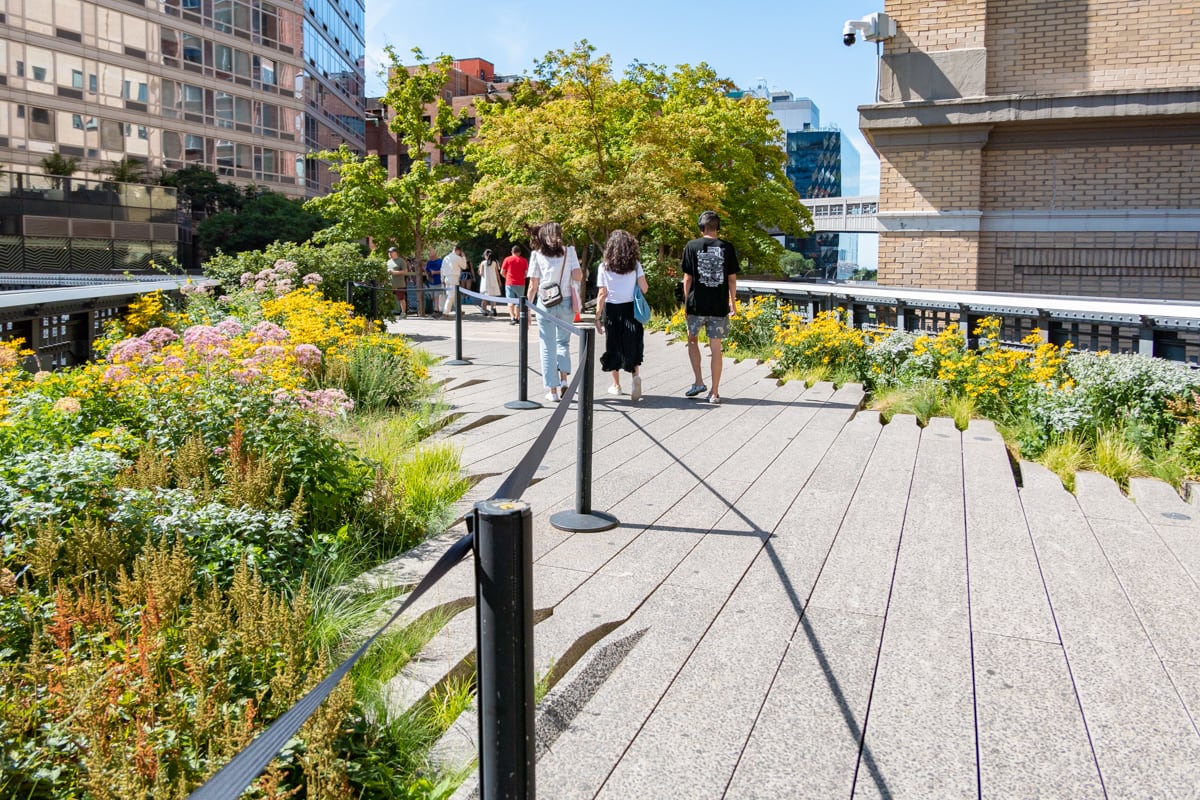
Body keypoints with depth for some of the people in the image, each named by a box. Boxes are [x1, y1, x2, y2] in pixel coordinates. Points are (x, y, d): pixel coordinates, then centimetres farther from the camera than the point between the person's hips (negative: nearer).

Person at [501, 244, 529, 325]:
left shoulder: (507, 259, 1)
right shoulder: (523, 260, 3)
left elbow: (502, 272, 1)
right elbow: (526, 273, 1)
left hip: (509, 283, -1)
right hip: (520, 284, 1)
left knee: (511, 301, -1)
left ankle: (512, 318, -17)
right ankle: (517, 318, 19)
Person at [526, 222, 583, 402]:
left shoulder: (537, 254, 1)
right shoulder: (568, 251, 1)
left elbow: (533, 286, -2)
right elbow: (578, 276, -5)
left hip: (545, 304, -1)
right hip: (566, 302, 1)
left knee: (548, 347, 6)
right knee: (563, 342, 21)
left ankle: (552, 390, 6)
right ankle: (563, 380, 4)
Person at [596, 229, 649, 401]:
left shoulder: (604, 267, -6)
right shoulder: (635, 265, -3)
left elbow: (602, 294, -8)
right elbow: (644, 289, -5)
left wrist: (597, 316, -3)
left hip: (612, 310, -1)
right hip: (631, 310, 1)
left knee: (613, 347, 12)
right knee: (632, 346, 8)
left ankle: (616, 385, 22)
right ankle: (636, 374, -18)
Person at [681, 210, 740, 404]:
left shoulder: (691, 246, -4)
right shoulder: (727, 248, 0)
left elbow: (687, 278, -3)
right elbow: (732, 279, 3)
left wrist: (686, 300, 9)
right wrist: (733, 302, 13)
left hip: (697, 304, -1)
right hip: (720, 306, 1)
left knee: (692, 340, 21)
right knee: (715, 348, 5)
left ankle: (699, 382, 13)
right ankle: (714, 393, 8)